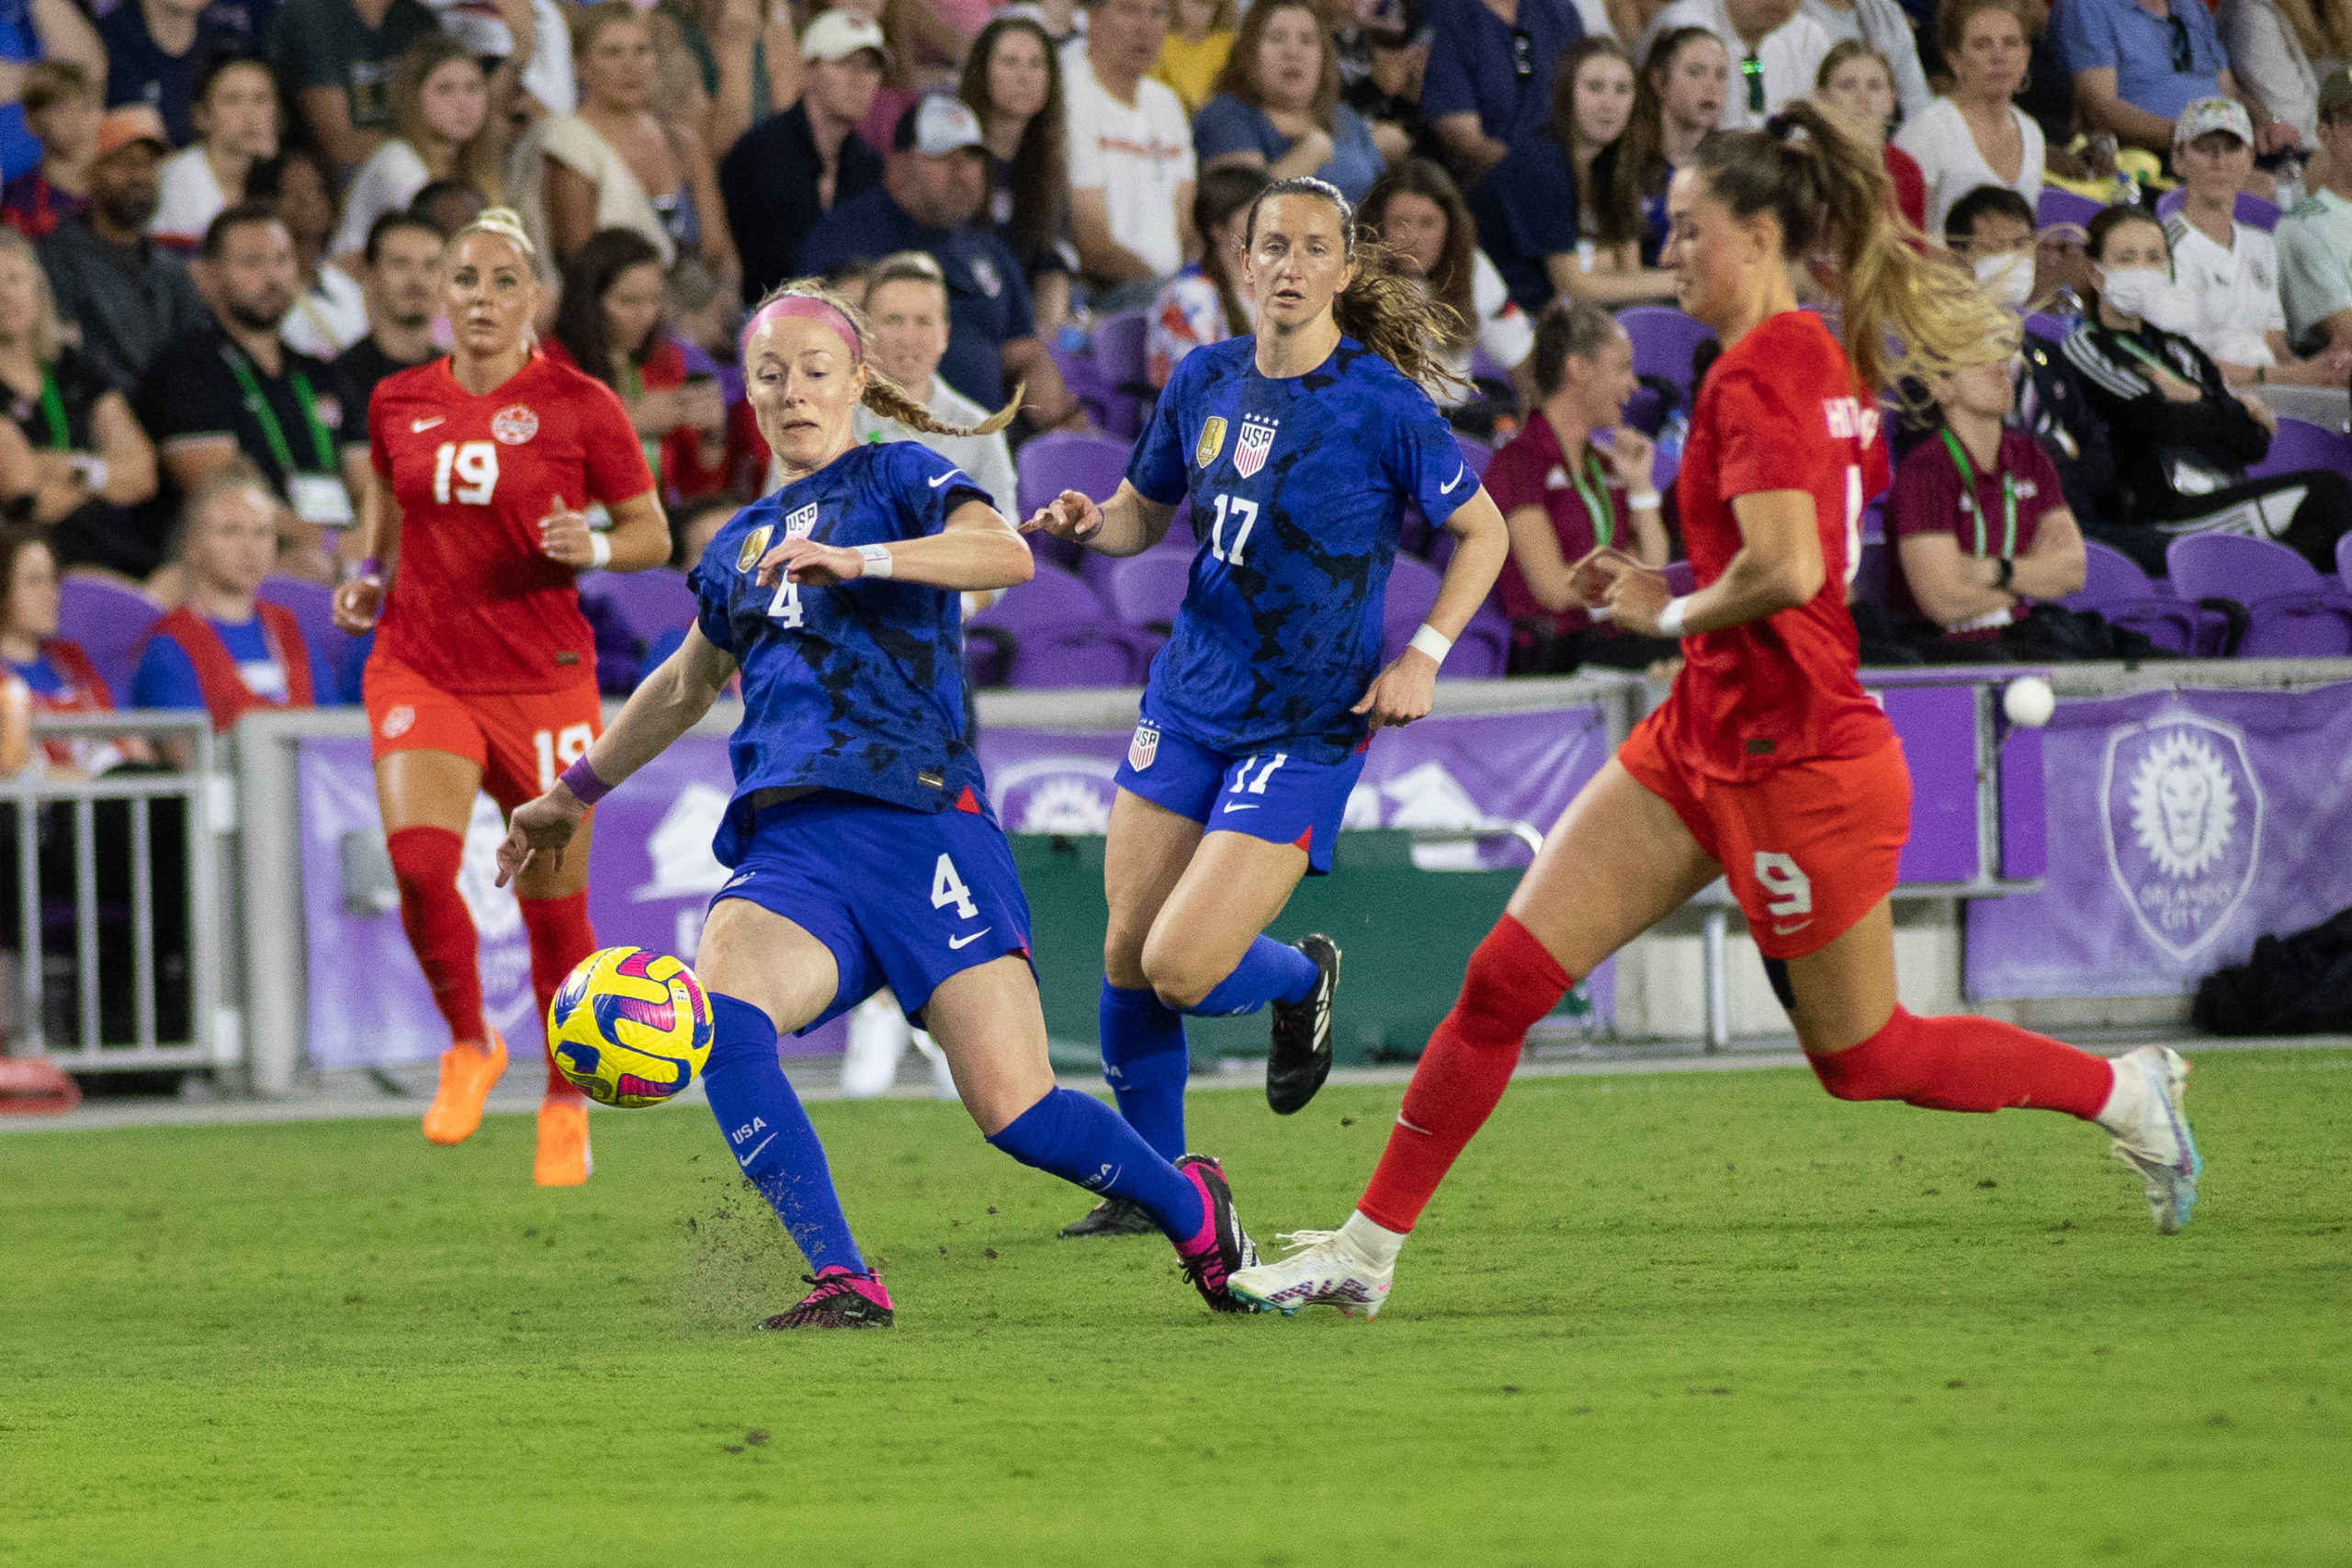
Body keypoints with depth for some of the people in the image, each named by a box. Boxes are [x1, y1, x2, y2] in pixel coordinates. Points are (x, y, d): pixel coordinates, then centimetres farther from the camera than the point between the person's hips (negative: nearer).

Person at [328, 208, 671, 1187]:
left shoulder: (579, 407, -5)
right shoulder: (399, 404, 4)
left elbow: (653, 534, 1)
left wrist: (593, 549, -19)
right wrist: (371, 576, 5)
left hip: (540, 681, -1)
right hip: (420, 670, 1)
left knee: (555, 905, 3)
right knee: (419, 859, -22)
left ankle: (565, 1105, 25)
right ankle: (468, 1045, 3)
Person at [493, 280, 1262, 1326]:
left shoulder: (898, 478, 8)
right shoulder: (739, 547, 25)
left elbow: (1006, 553, -13)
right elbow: (687, 686, 43)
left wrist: (857, 558, -26)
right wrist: (576, 793, 49)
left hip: (916, 818, -5)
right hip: (788, 845, 5)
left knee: (1016, 1111, -12)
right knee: (716, 1013, -29)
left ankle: (1190, 1207, 18)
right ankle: (843, 1283, -29)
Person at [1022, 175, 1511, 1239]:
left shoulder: (1381, 404, -12)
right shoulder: (1205, 381, 2)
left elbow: (1481, 530, -1)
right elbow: (1143, 511, 16)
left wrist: (1424, 655, -11)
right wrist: (1087, 524, -6)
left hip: (1309, 724, -5)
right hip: (1190, 701, 5)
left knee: (1183, 968, -12)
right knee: (1128, 956, 2)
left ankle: (1302, 980, 22)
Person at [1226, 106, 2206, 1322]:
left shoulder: (1757, 375, -20)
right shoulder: (1825, 358, 9)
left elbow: (1786, 571, -32)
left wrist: (1677, 613, -13)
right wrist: (1666, 586, 13)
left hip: (1798, 763, -9)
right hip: (1705, 742, 9)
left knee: (1863, 1059, 8)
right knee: (1505, 977, 1)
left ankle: (2123, 1089, 27)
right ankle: (1367, 1249, 4)